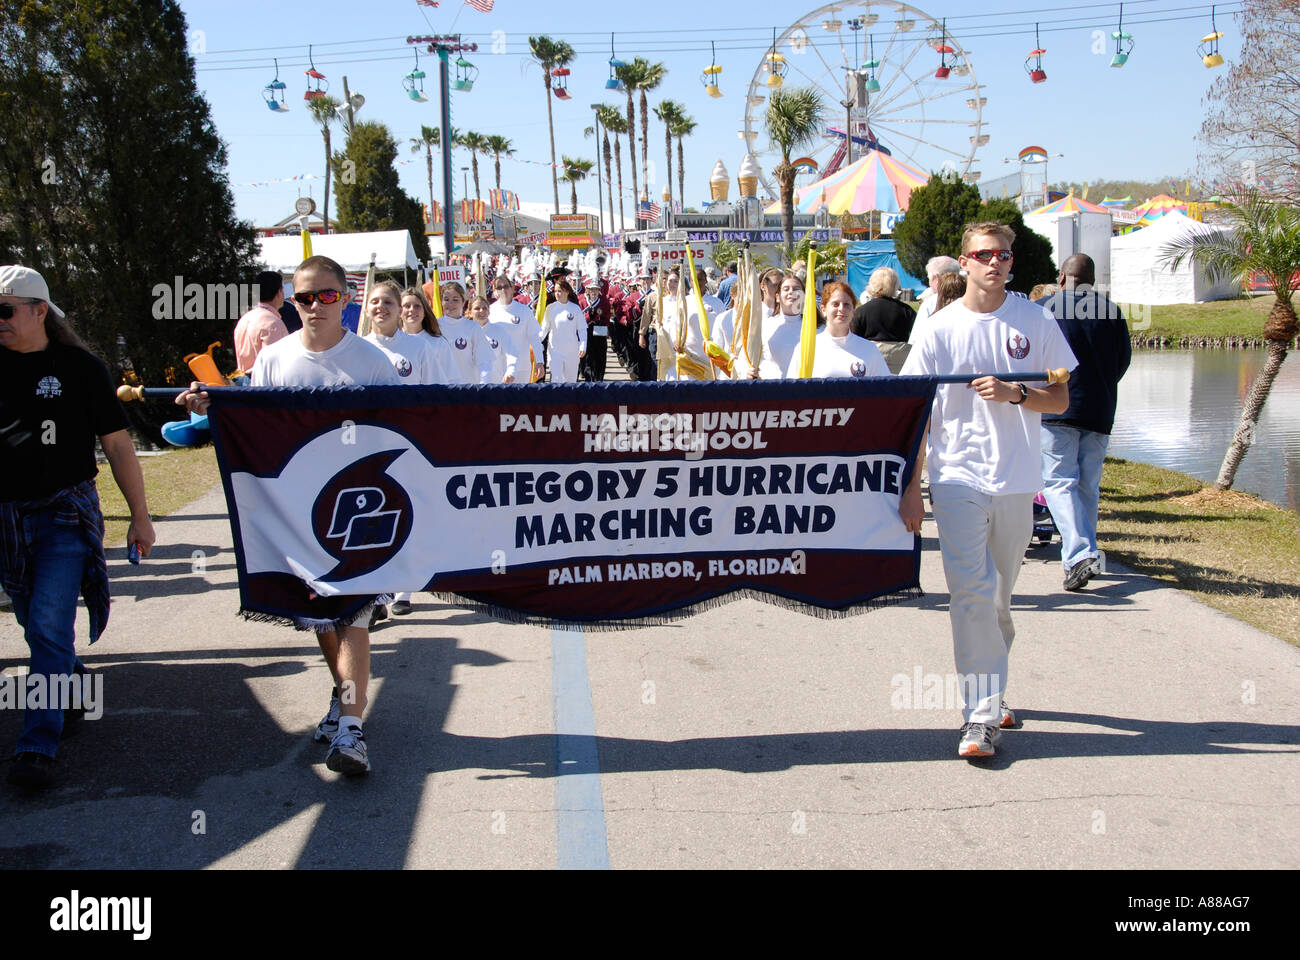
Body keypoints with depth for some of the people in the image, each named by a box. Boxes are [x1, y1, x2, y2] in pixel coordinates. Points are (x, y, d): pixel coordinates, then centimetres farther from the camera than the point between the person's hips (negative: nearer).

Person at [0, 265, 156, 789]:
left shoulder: (80, 368, -5)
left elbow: (117, 446, -1)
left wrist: (140, 516, 0)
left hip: (65, 512, -4)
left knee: (50, 624, -11)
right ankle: (72, 682, 41)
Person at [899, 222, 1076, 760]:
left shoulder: (1035, 322, 5)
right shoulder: (940, 329, 1)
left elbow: (1060, 399, 7)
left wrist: (1015, 393, -14)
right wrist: (910, 486, -2)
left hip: (1016, 478, 2)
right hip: (957, 475, -2)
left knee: (1000, 595, 13)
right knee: (970, 589, -12)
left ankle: (989, 690, 32)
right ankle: (983, 714, -9)